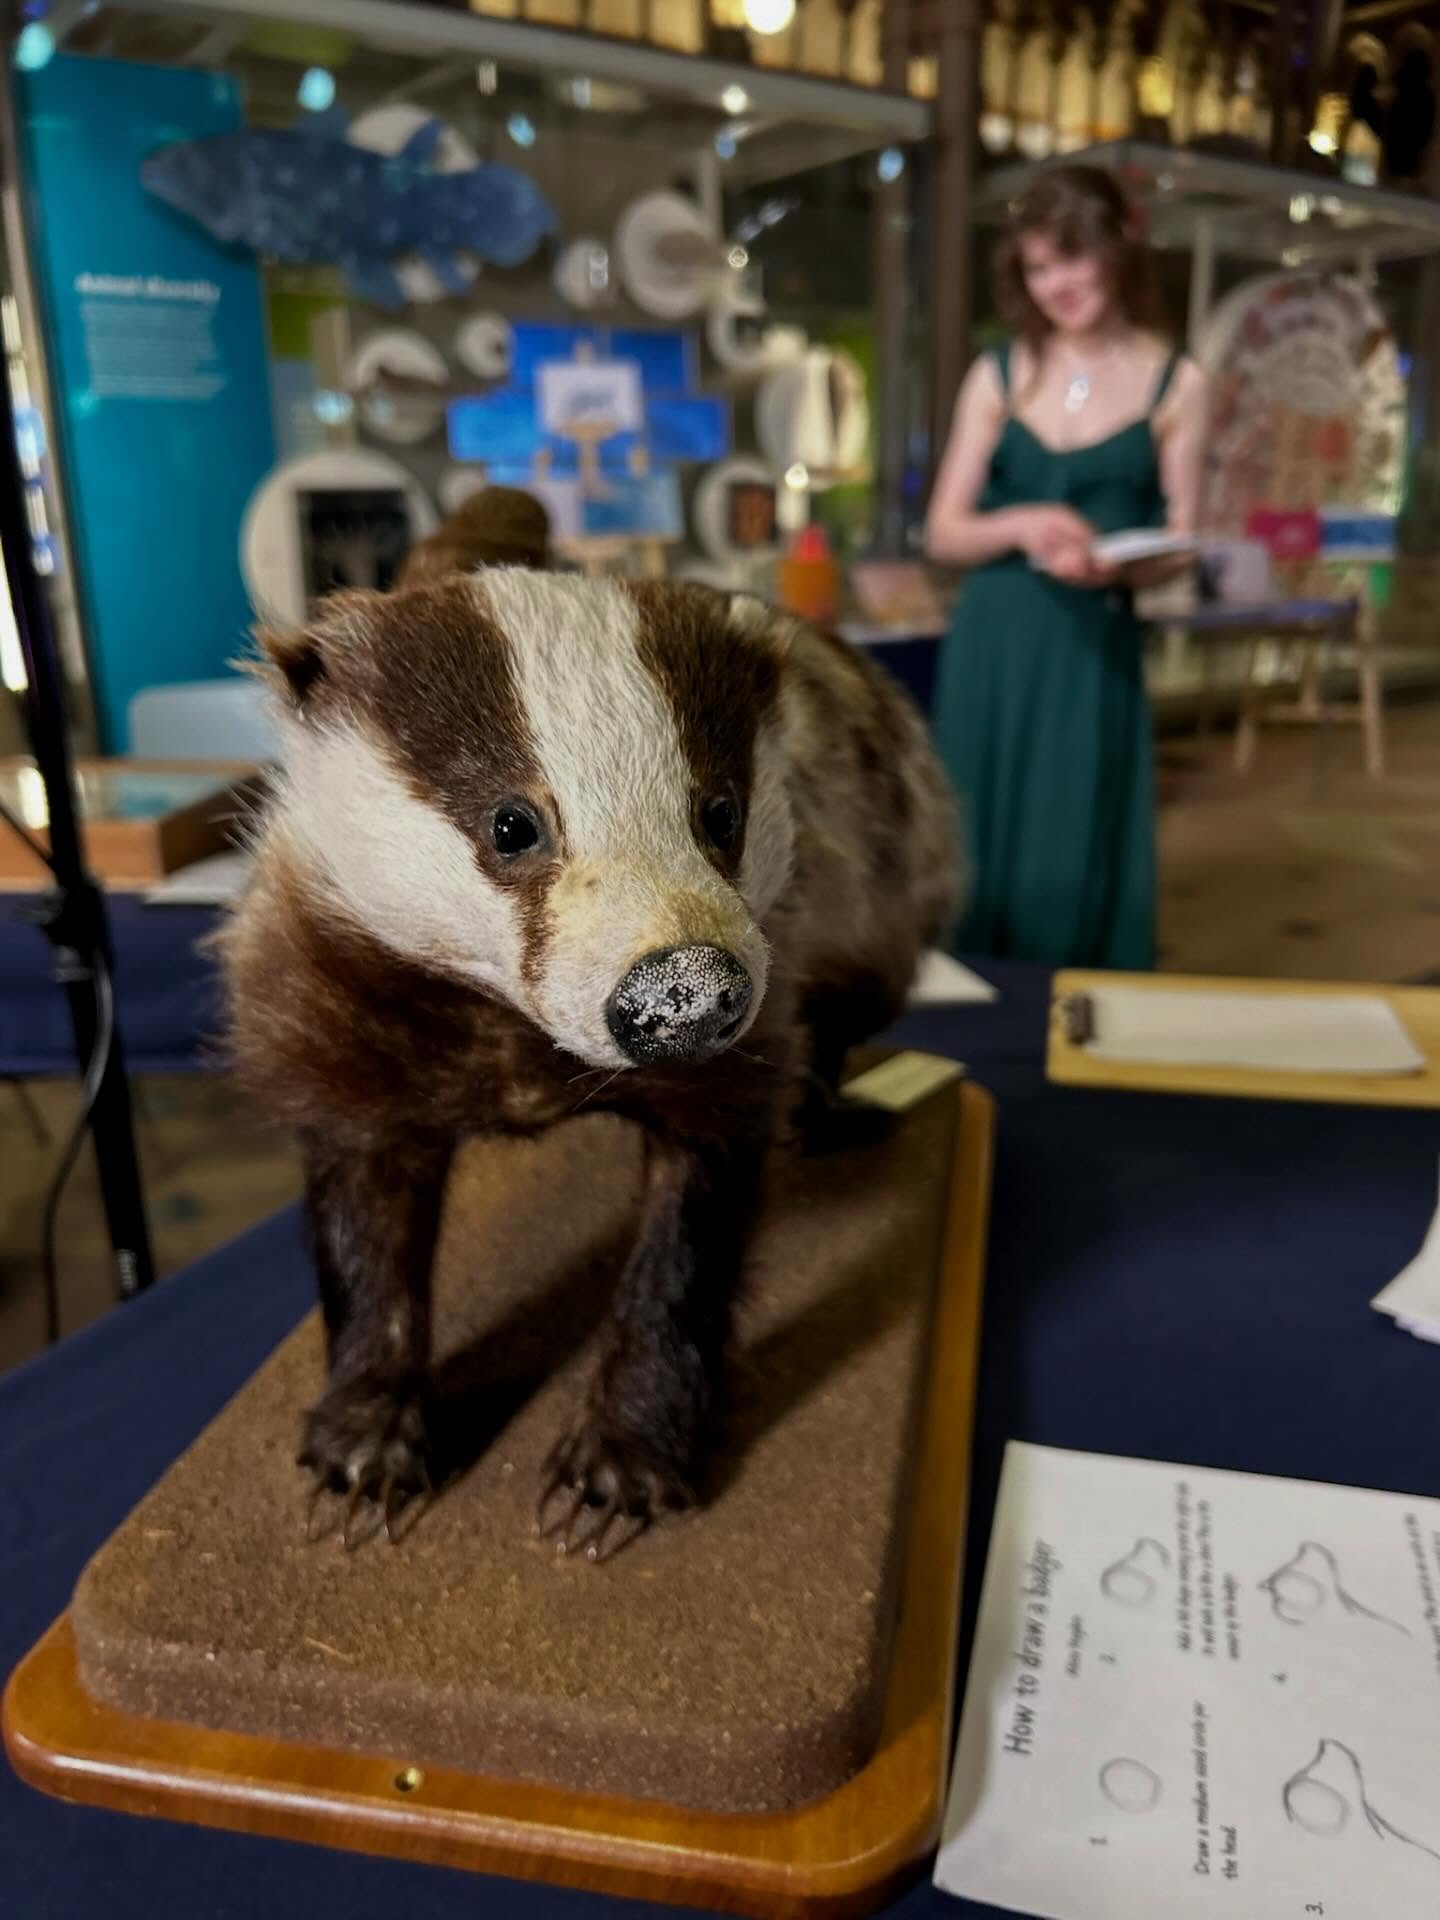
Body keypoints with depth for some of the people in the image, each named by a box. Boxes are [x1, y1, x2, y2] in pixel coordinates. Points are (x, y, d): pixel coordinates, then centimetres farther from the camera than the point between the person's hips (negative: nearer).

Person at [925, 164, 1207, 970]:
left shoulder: (1176, 383, 4)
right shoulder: (997, 376, 7)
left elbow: (1179, 546, 2)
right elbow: (943, 533, 5)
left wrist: (1115, 567, -20)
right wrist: (1022, 525, -15)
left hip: (1096, 651, -1)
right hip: (993, 649, 2)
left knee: (1077, 862, -1)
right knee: (981, 854, 5)